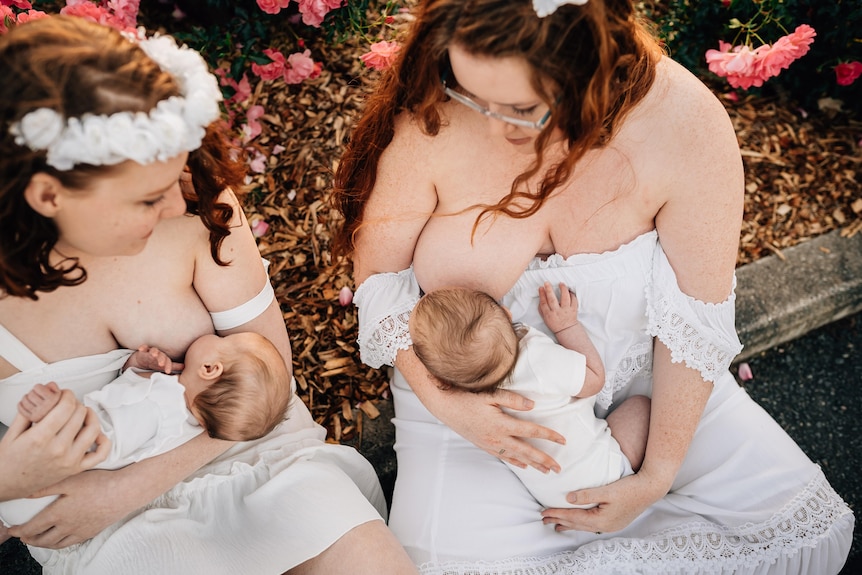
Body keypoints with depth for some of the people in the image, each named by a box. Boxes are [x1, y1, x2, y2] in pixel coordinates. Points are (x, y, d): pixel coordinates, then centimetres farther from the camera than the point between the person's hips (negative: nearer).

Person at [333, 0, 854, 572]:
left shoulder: (687, 125, -23)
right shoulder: (432, 118, -23)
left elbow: (697, 319, -15)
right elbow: (379, 275, -10)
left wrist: (658, 475, -12)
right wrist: (436, 397, -24)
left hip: (643, 380, 2)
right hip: (472, 397, 0)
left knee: (808, 526, -2)